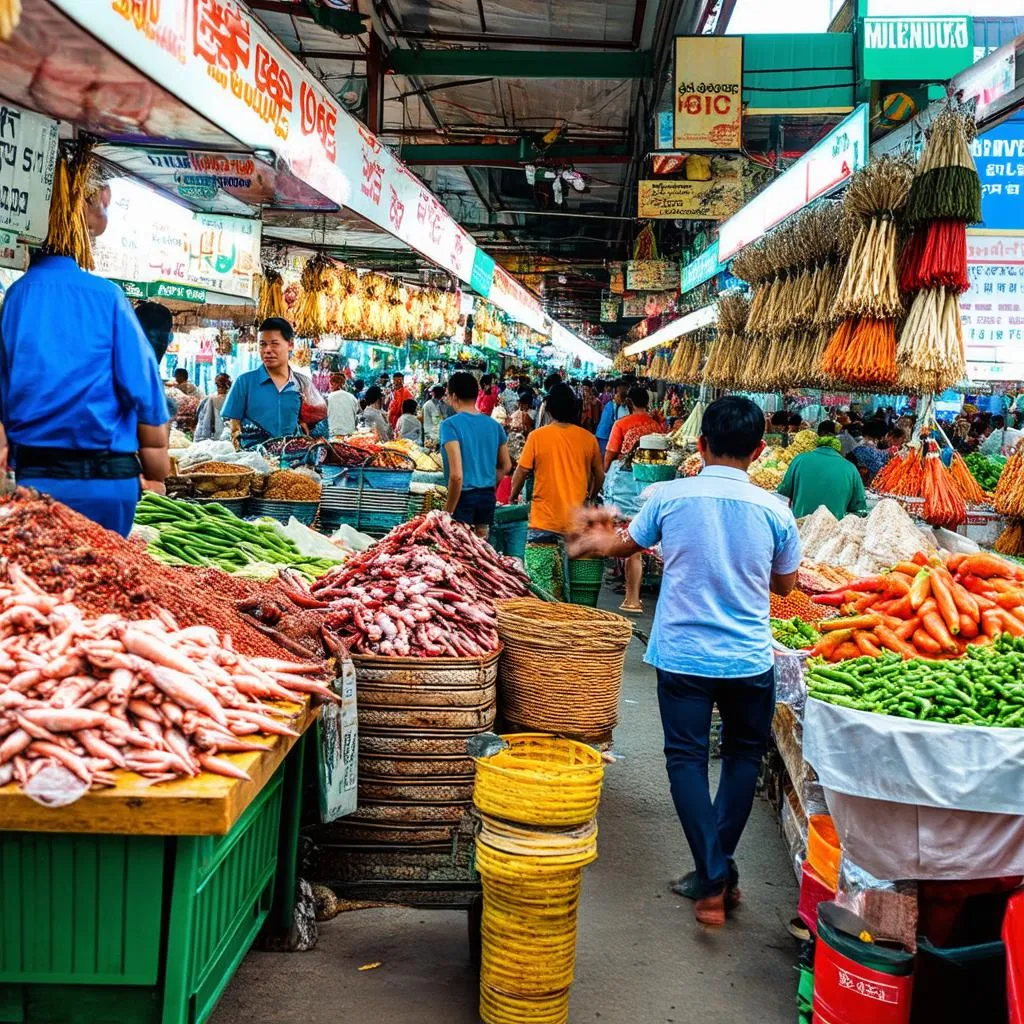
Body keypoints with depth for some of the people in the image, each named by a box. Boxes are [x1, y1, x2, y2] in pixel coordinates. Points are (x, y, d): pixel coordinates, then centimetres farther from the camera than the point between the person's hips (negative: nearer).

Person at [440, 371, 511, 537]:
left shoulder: (450, 425, -14)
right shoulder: (494, 425, 5)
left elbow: (456, 475, -20)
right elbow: (506, 466, 14)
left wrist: (448, 511, -13)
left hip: (464, 497, -6)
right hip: (488, 497, 6)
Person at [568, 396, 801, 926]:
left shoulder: (669, 496, -8)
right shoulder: (774, 510, -7)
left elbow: (626, 545, 10)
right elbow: (785, 584, 8)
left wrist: (598, 541, 32)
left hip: (682, 655, -1)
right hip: (749, 659, 1)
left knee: (687, 759, 10)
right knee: (742, 756, 19)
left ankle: (712, 880, 5)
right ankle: (720, 868, 23)